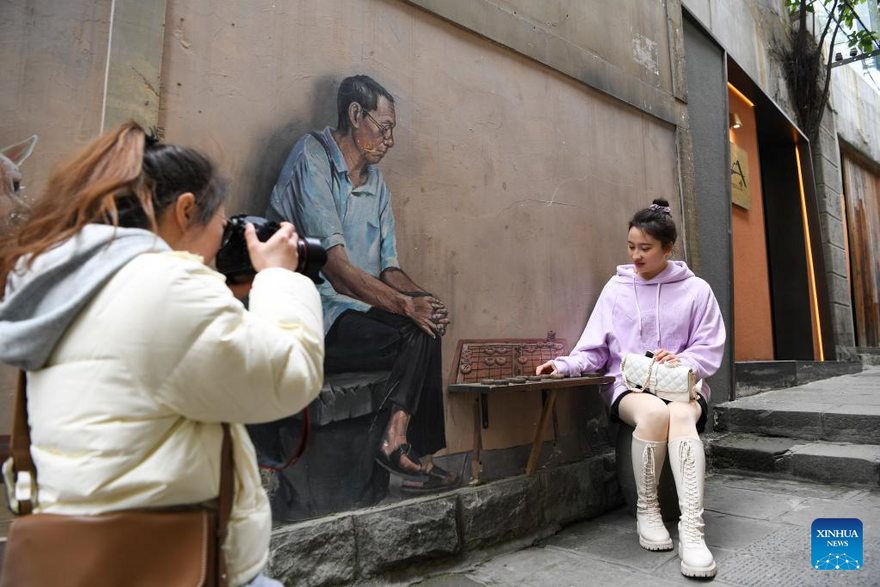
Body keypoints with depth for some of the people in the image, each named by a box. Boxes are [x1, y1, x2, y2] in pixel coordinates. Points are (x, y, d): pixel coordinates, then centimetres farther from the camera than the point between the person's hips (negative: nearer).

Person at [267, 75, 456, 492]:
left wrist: (422, 299, -10)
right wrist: (405, 304, -21)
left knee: (426, 326, -15)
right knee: (418, 338, -20)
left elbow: (389, 267, 11)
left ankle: (398, 442, -14)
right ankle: (399, 444, -3)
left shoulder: (376, 183, 16)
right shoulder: (312, 157, -9)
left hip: (354, 310, 7)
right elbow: (334, 265, -19)